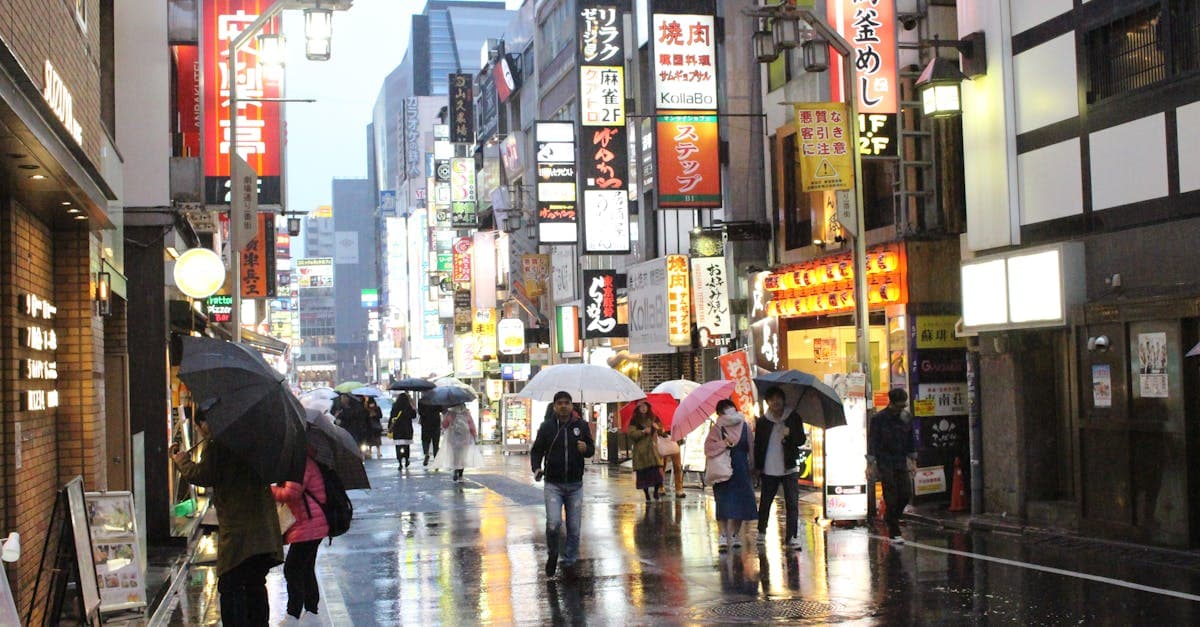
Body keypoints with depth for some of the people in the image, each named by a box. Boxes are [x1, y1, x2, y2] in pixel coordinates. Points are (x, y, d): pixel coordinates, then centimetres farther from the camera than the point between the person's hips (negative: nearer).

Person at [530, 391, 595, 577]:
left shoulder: (581, 425, 2)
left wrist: (586, 448, -12)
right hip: (553, 484, -2)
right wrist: (536, 468, -10)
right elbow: (536, 450, 7)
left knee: (574, 527, 4)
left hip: (575, 485, 2)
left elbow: (592, 449, 11)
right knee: (553, 523, -16)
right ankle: (552, 554, 11)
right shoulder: (547, 427, -1)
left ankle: (569, 562, 20)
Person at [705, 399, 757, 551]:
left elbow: (751, 447, 13)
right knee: (723, 505, -7)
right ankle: (722, 536, -5)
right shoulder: (717, 429, -3)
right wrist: (725, 443, -22)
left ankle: (735, 535, 19)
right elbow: (708, 447, -13)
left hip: (741, 472, 3)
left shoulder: (745, 426, 6)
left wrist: (751, 464, 8)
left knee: (740, 504, 6)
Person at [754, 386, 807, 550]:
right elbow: (757, 445, 7)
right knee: (765, 503, 9)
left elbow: (802, 439, 2)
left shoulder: (793, 418, 3)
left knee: (792, 503, -6)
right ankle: (761, 533, 26)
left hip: (789, 468, -1)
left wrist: (789, 435, -18)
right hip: (769, 470, 1)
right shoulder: (762, 422, 5)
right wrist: (757, 467, 2)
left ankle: (792, 536, -5)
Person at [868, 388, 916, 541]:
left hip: (901, 462, 5)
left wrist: (913, 460, 13)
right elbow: (872, 441, -7)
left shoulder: (907, 418, 7)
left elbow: (911, 440, 16)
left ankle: (890, 517, 25)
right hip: (885, 463, -5)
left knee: (906, 494, 0)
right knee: (891, 497, -5)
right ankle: (894, 532, -1)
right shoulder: (879, 418, -8)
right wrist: (872, 463, -11)